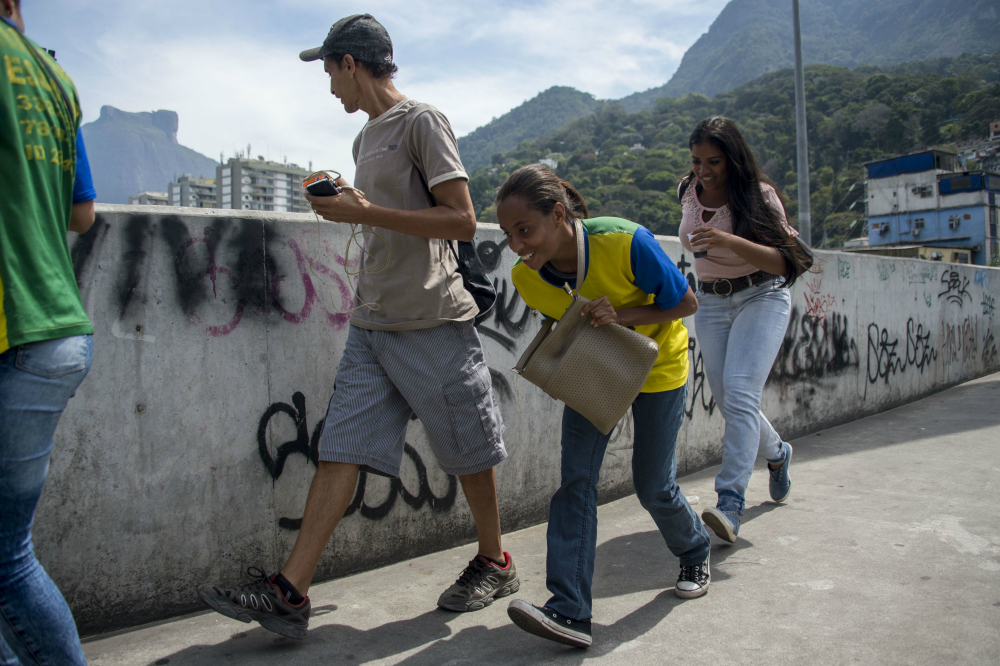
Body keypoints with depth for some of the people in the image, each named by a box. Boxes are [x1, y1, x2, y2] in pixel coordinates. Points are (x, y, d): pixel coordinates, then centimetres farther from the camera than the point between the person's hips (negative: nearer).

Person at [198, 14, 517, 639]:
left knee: (470, 453, 6)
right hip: (371, 326, 8)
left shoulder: (422, 121, -5)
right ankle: (289, 593, 4)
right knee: (342, 451, 1)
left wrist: (366, 212, -15)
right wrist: (342, 203, 14)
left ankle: (495, 563, 26)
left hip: (433, 323, -7)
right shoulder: (366, 140, 21)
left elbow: (462, 221, -15)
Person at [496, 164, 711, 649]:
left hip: (656, 366, -3)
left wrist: (621, 316, -34)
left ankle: (695, 552, 39)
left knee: (652, 486, 5)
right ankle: (570, 611, -10)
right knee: (576, 476, -12)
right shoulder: (526, 277, -18)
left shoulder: (624, 242, -33)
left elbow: (686, 304, -20)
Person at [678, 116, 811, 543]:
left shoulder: (758, 195, -14)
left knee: (740, 392, -23)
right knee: (727, 402, 7)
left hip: (761, 297, -5)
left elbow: (782, 261, -23)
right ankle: (776, 453, 38)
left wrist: (730, 242, -35)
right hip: (710, 303, 5)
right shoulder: (688, 192, 1)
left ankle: (730, 504, -26)